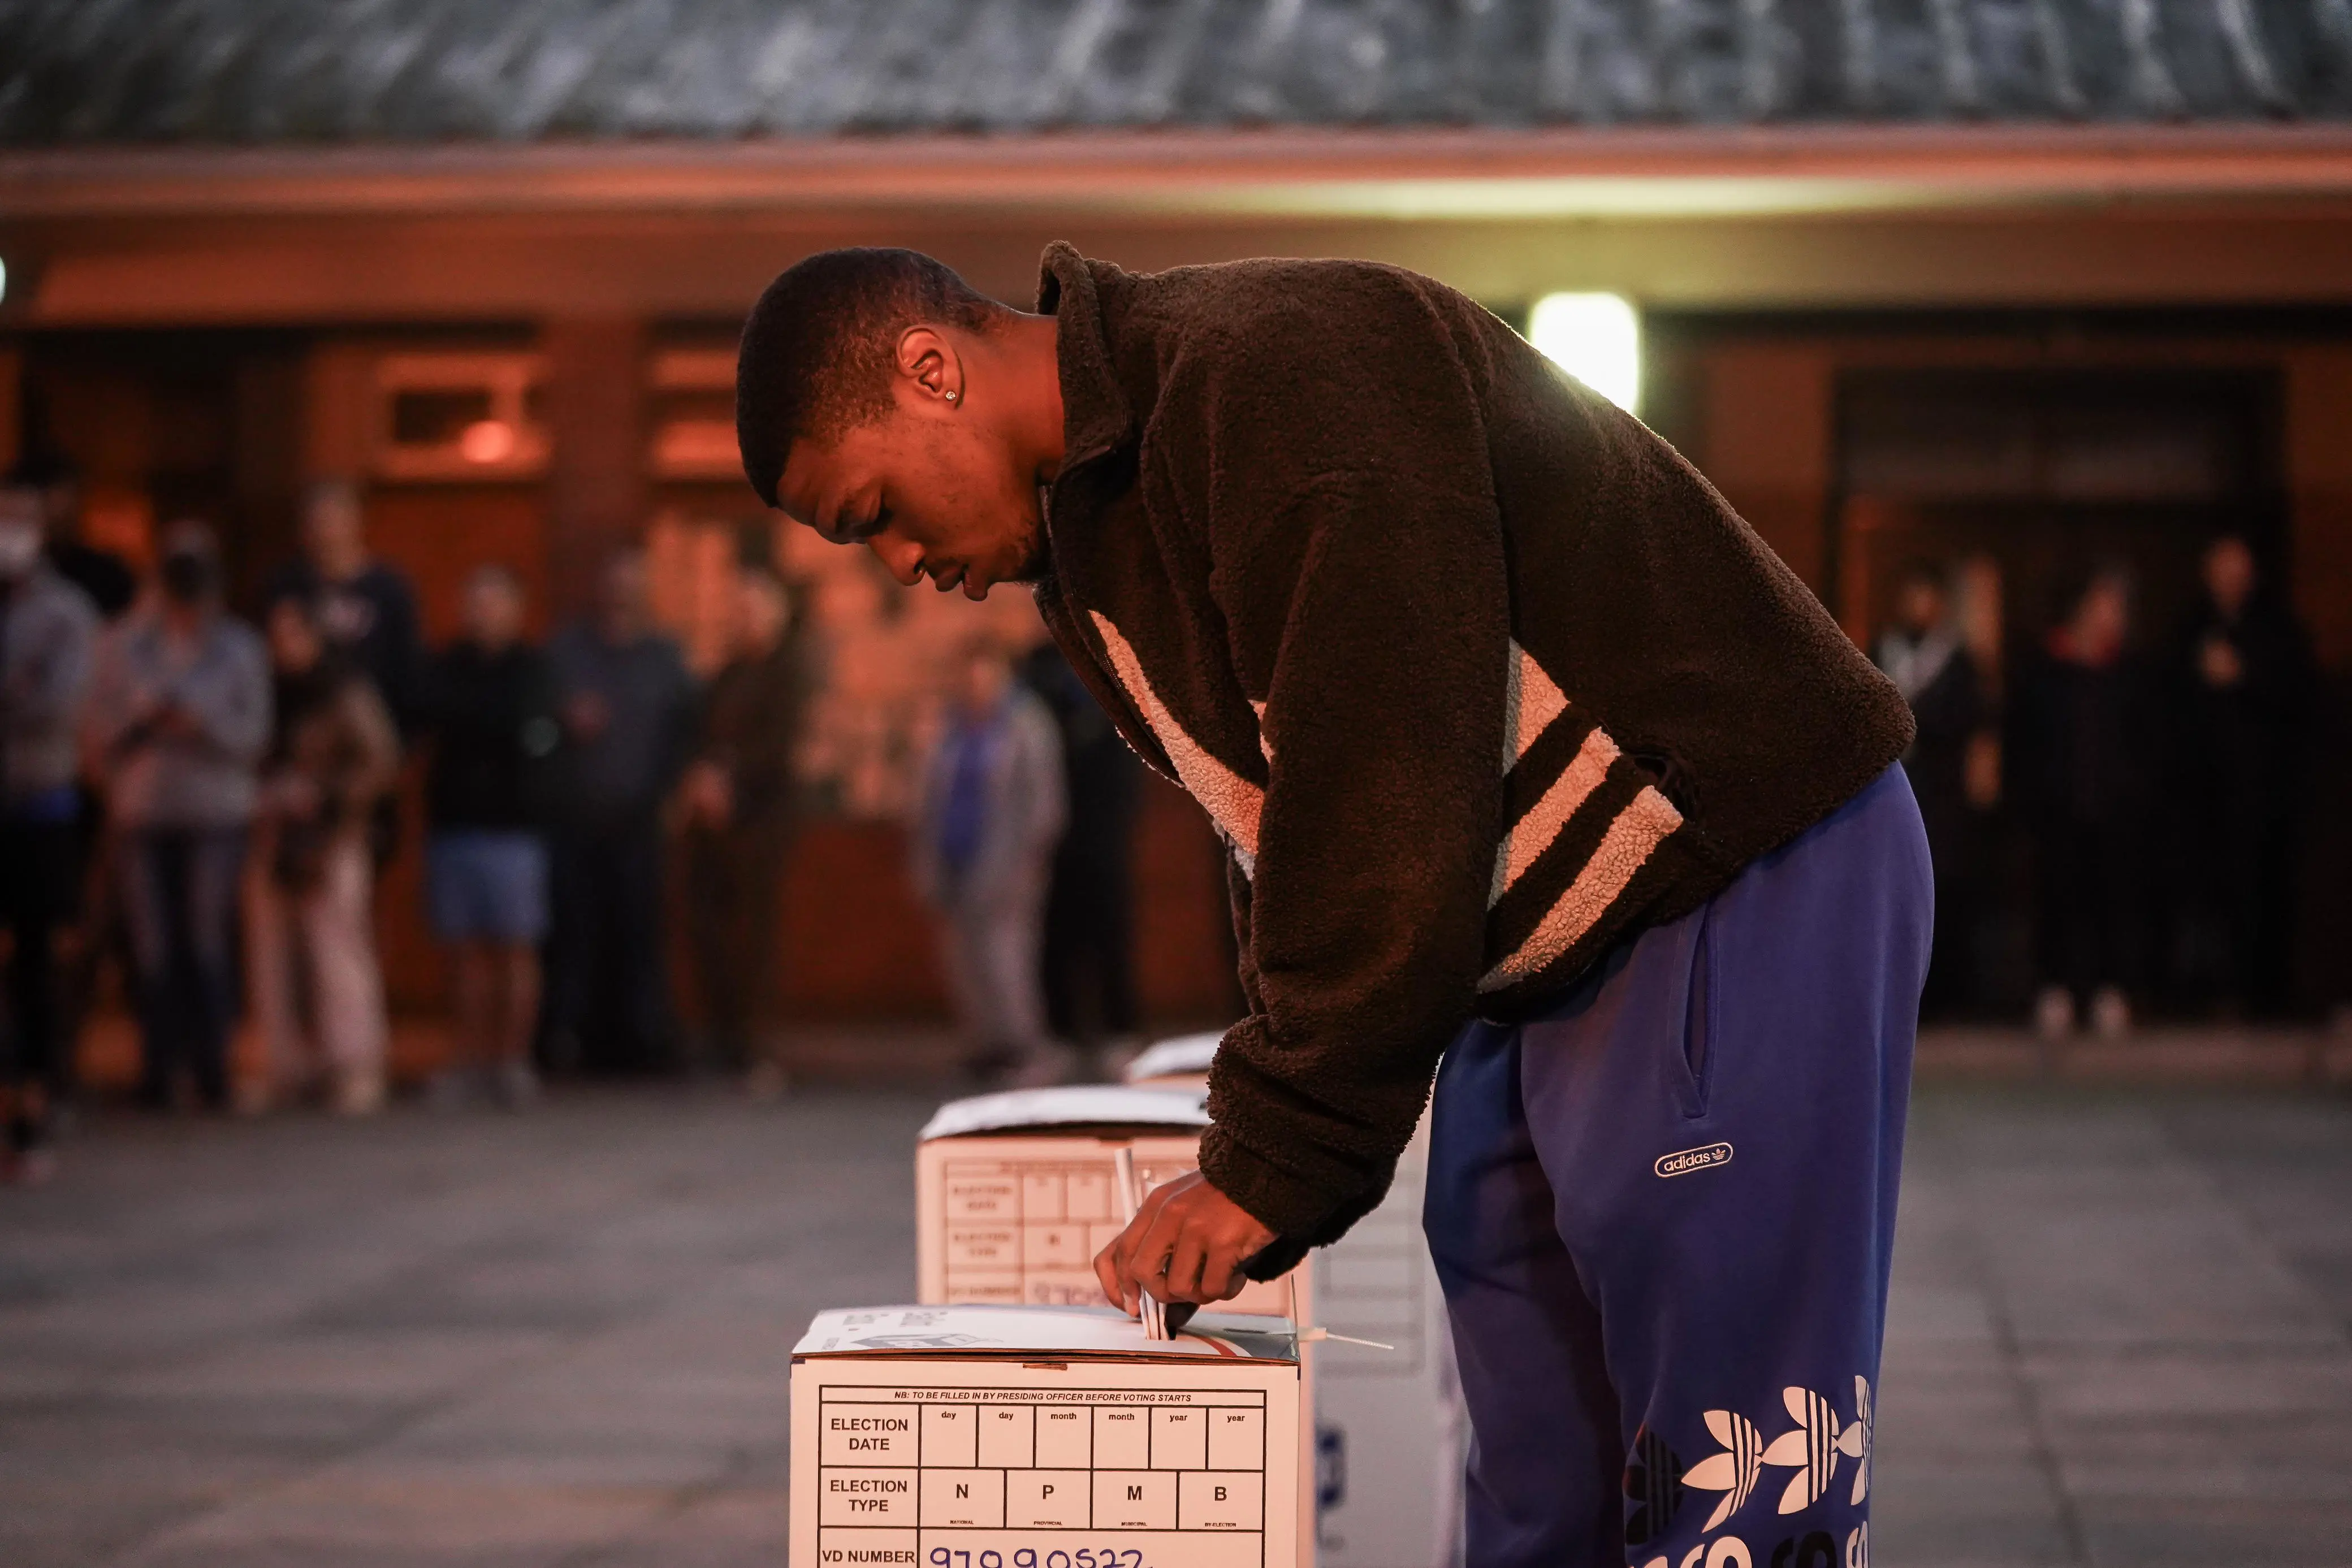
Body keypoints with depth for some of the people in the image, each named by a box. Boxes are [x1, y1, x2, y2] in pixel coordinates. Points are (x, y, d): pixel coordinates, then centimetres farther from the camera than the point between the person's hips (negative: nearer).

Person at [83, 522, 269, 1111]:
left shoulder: (240, 647, 9)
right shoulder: (124, 645, 10)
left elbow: (253, 735, 2)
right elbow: (97, 735, 7)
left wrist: (199, 724, -14)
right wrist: (143, 721, -11)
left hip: (216, 815, -1)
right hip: (143, 815, 1)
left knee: (208, 946, -5)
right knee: (152, 950, -3)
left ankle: (212, 1071, 0)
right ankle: (159, 1069, 2)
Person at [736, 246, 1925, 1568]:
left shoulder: (1276, 367, -21)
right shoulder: (1091, 543, 10)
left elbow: (1393, 807, -26)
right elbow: (1285, 830, 14)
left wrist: (1278, 1162, -20)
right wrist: (1259, 1171, 3)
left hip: (1752, 876, -10)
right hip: (1541, 956, 10)